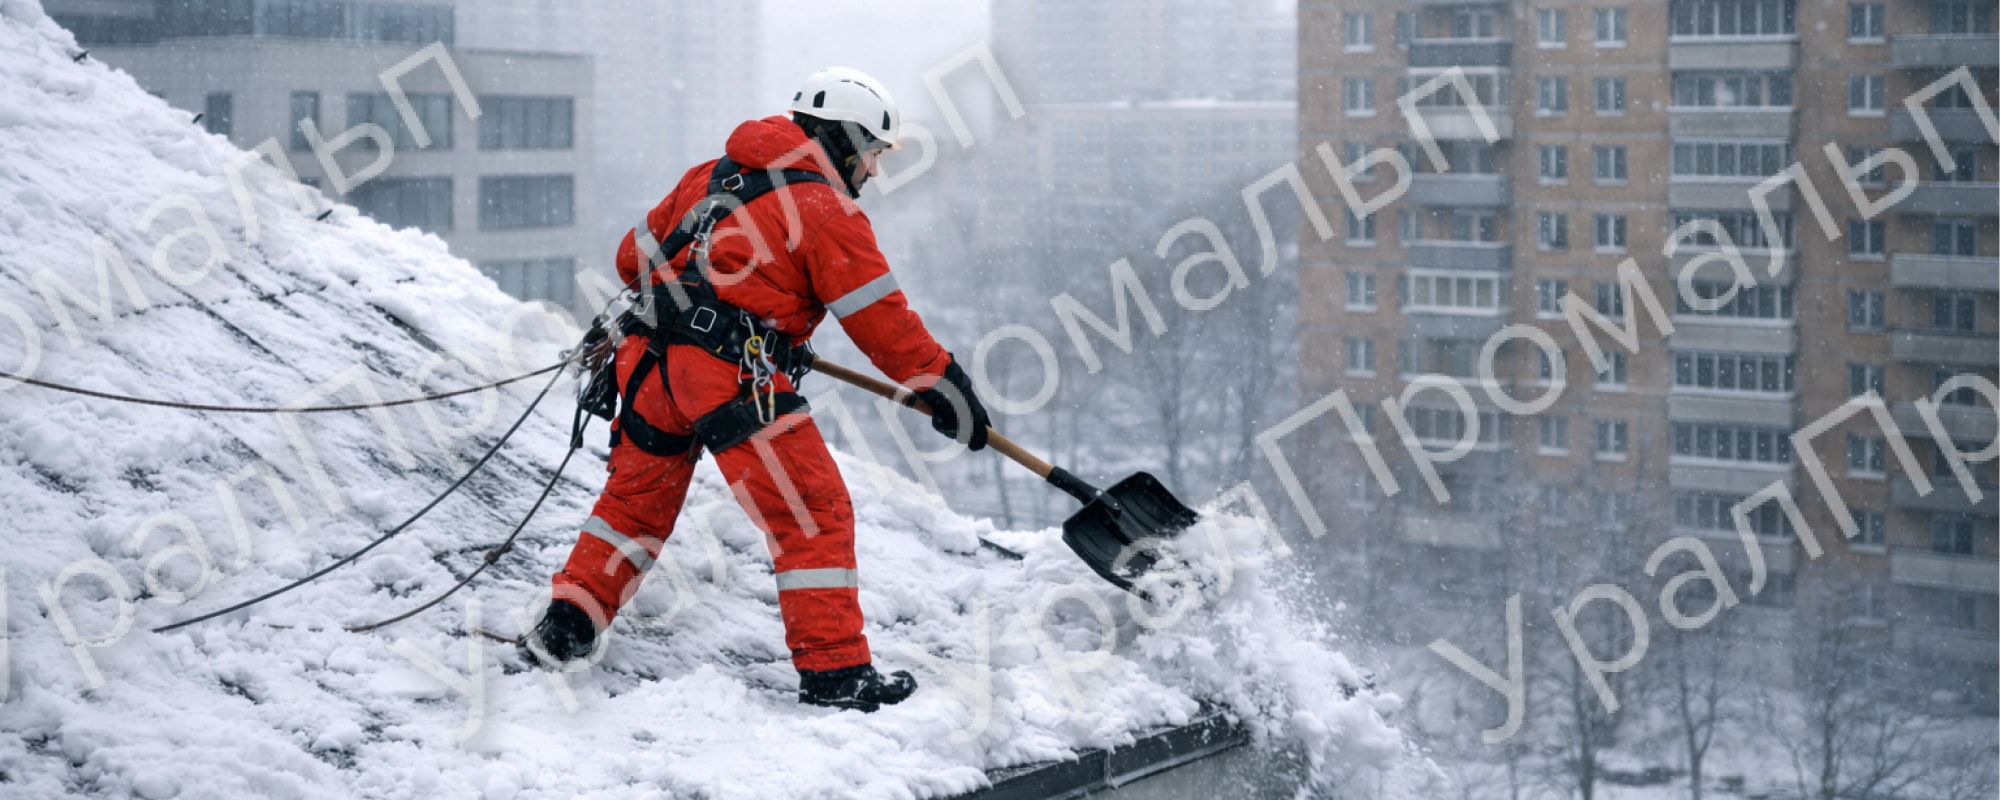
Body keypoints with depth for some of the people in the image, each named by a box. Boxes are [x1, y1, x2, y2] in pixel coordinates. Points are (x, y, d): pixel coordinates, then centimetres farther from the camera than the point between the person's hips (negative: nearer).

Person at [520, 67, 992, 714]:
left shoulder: (711, 175, 19)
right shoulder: (828, 210, -2)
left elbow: (635, 257, 24)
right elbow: (880, 320, -4)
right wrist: (945, 387, 3)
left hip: (652, 360, 7)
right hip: (733, 374, -7)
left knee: (636, 499, 25)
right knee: (815, 514, 0)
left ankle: (566, 626, 26)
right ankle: (834, 671, -2)